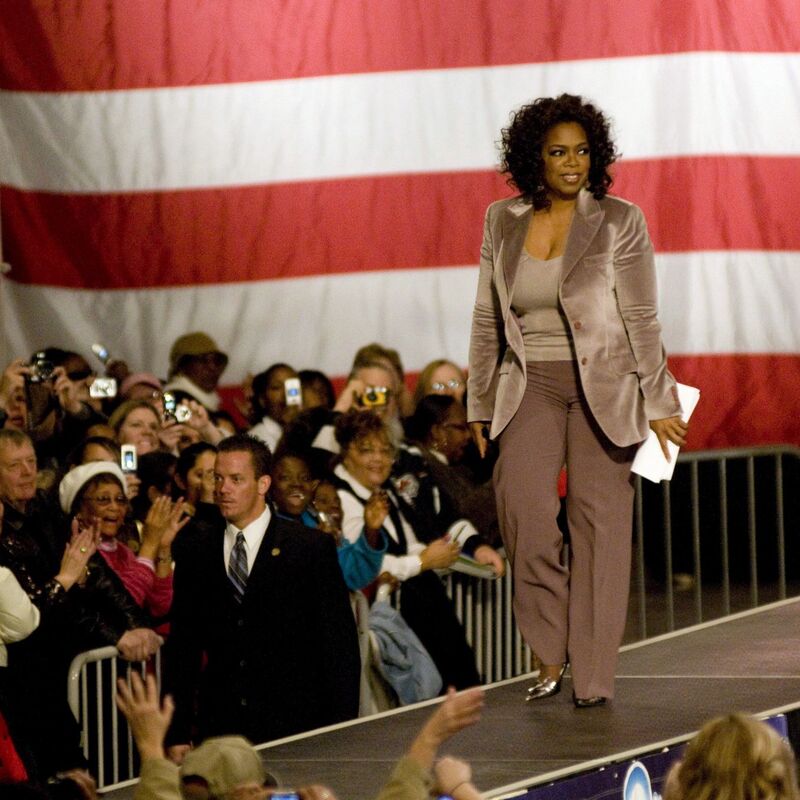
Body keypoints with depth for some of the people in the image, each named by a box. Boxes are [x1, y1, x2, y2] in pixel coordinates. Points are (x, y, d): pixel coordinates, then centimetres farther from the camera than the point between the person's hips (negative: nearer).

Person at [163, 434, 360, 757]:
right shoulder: (199, 553, 10)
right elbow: (182, 647, 11)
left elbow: (340, 644, -1)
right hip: (221, 733, 2)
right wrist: (177, 736, 5)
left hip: (296, 730, -2)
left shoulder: (313, 547, 0)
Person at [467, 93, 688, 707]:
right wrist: (480, 404, 11)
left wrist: (660, 403, -5)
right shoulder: (503, 221, 6)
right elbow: (487, 318, 12)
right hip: (530, 386, 2)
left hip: (604, 387, -2)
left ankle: (593, 675, 1)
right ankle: (551, 651, -3)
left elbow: (642, 318, -4)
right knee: (523, 503, -18)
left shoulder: (619, 221, -4)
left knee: (599, 519, -4)